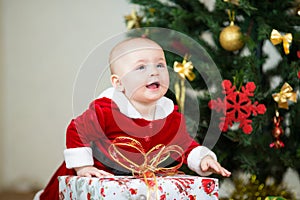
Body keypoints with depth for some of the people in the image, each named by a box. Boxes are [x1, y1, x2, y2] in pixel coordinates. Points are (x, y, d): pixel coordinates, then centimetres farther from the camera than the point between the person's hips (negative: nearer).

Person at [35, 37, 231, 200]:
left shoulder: (171, 115, -14)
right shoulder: (106, 110, -31)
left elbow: (185, 144, -3)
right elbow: (77, 131, -22)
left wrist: (203, 159, -20)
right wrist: (82, 167, -21)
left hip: (136, 181, 4)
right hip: (97, 177, -4)